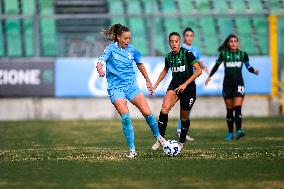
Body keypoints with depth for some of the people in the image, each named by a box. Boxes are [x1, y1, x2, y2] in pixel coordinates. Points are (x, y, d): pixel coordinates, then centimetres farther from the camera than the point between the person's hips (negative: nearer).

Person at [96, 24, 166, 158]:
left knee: (147, 113, -6)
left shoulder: (132, 50, 3)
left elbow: (140, 64, 19)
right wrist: (100, 70, -42)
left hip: (131, 85, 3)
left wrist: (148, 81, 25)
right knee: (125, 116, -19)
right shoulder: (111, 49, -6)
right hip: (115, 87, -3)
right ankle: (132, 149, -11)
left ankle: (157, 135, 22)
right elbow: (100, 62, -19)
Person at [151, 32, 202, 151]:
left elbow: (199, 70, -17)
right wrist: (155, 85, 16)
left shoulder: (187, 54, -14)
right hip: (175, 85, 3)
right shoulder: (169, 57, 2)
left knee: (184, 117, 7)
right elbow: (165, 71, 22)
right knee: (164, 108, -23)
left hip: (188, 87, -3)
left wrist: (185, 84, -21)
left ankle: (182, 142, 30)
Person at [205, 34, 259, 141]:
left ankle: (239, 131, -24)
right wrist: (210, 76, -10)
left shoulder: (243, 54, 4)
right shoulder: (224, 54, 3)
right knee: (229, 110, 5)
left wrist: (254, 71, -8)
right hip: (227, 84, 1)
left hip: (239, 84, -1)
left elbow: (248, 66, 13)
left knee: (237, 108, -15)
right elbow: (217, 65, 3)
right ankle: (230, 133, 14)